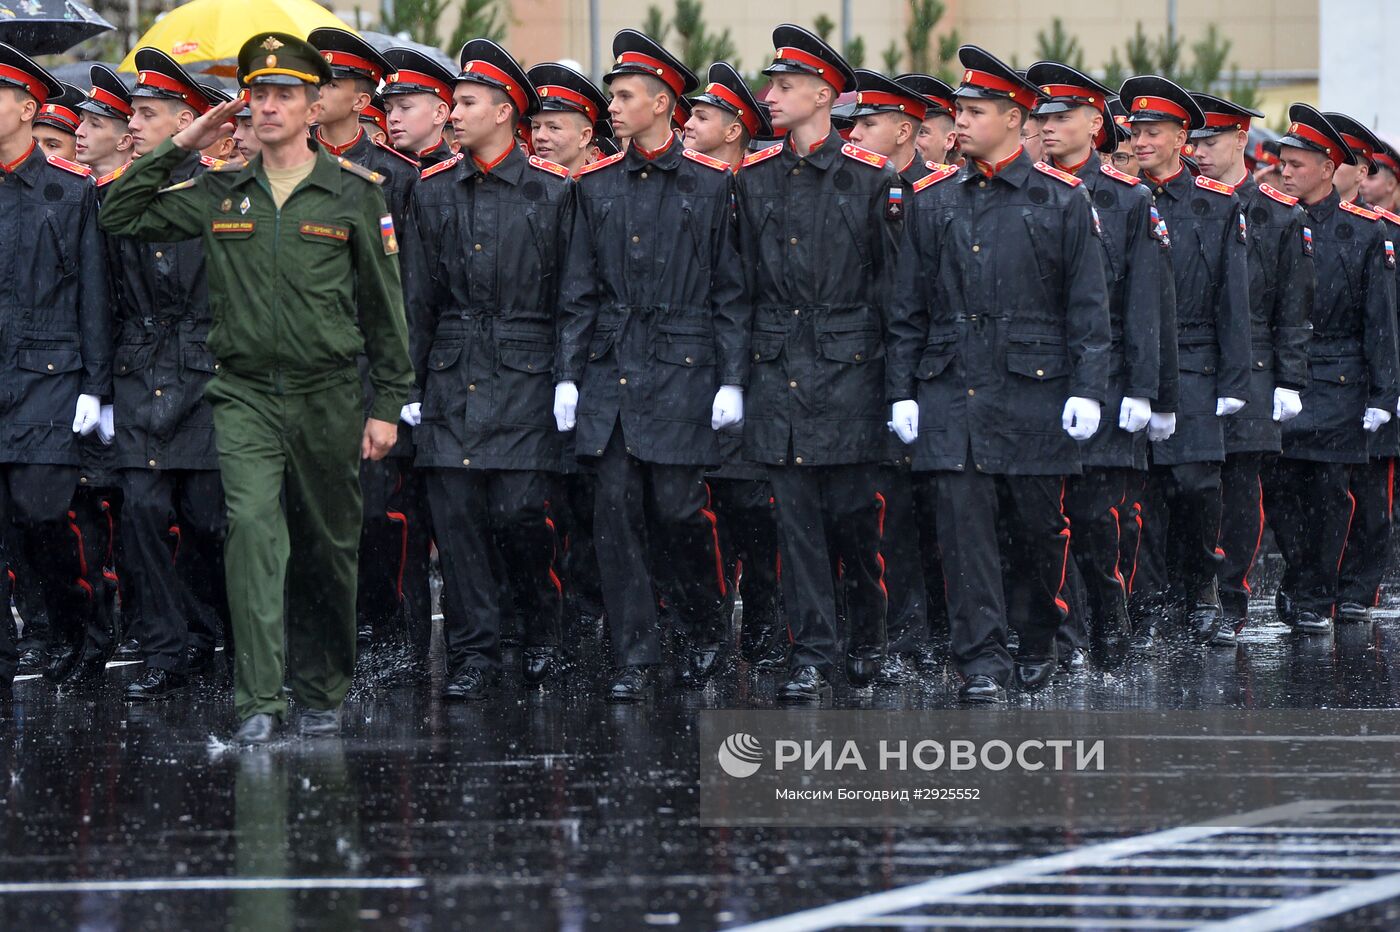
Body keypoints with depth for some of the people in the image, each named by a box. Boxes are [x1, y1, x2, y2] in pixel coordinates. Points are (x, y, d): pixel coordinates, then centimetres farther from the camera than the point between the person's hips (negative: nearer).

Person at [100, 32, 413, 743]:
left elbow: (384, 306, 3)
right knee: (252, 525, -18)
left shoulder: (353, 194, 0)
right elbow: (120, 218, 9)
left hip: (327, 397, 0)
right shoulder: (220, 194, 6)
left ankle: (321, 695, 25)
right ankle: (259, 700, -22)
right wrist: (179, 146, 2)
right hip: (245, 396, 0)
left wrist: (388, 406, 1)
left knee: (327, 550, 9)